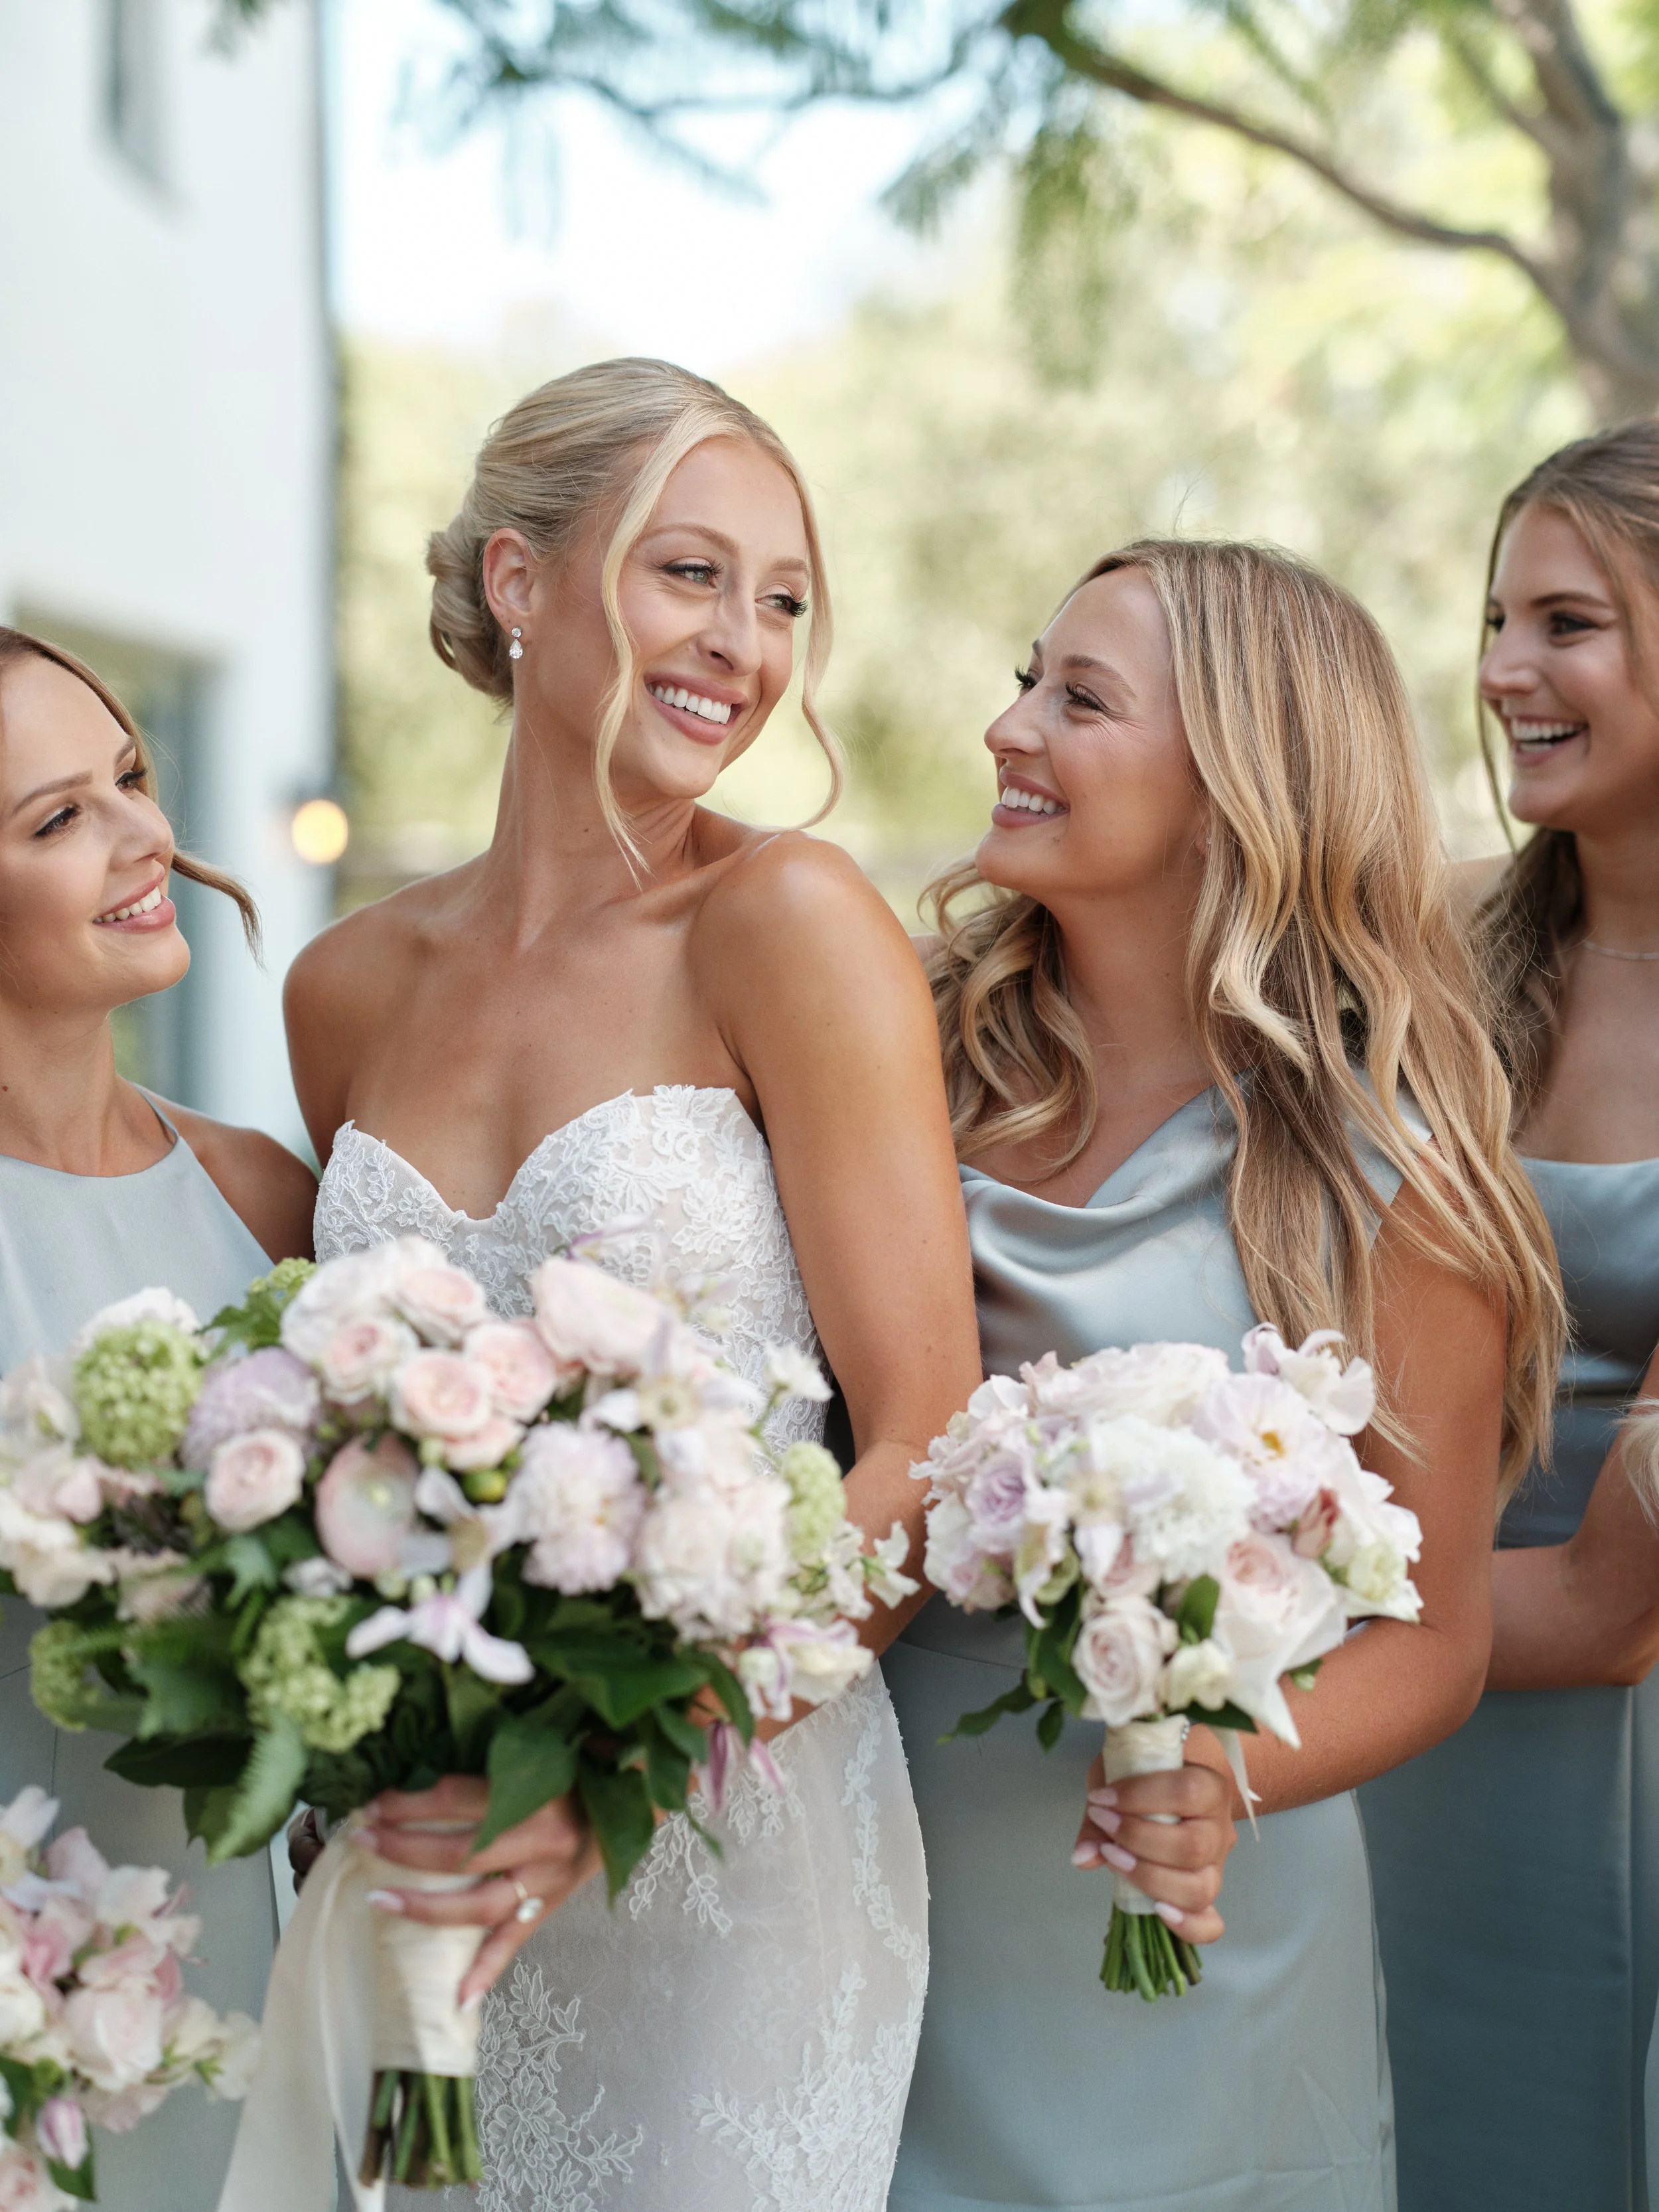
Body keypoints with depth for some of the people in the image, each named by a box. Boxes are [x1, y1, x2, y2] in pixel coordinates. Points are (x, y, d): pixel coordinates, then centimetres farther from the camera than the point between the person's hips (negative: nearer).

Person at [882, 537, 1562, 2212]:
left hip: (1170, 1943, -3)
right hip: (867, 1871, 3)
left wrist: (1230, 1769, -24)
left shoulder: (1377, 1174, -11)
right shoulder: (918, 1065, -2)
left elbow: (1431, 1637, -7)